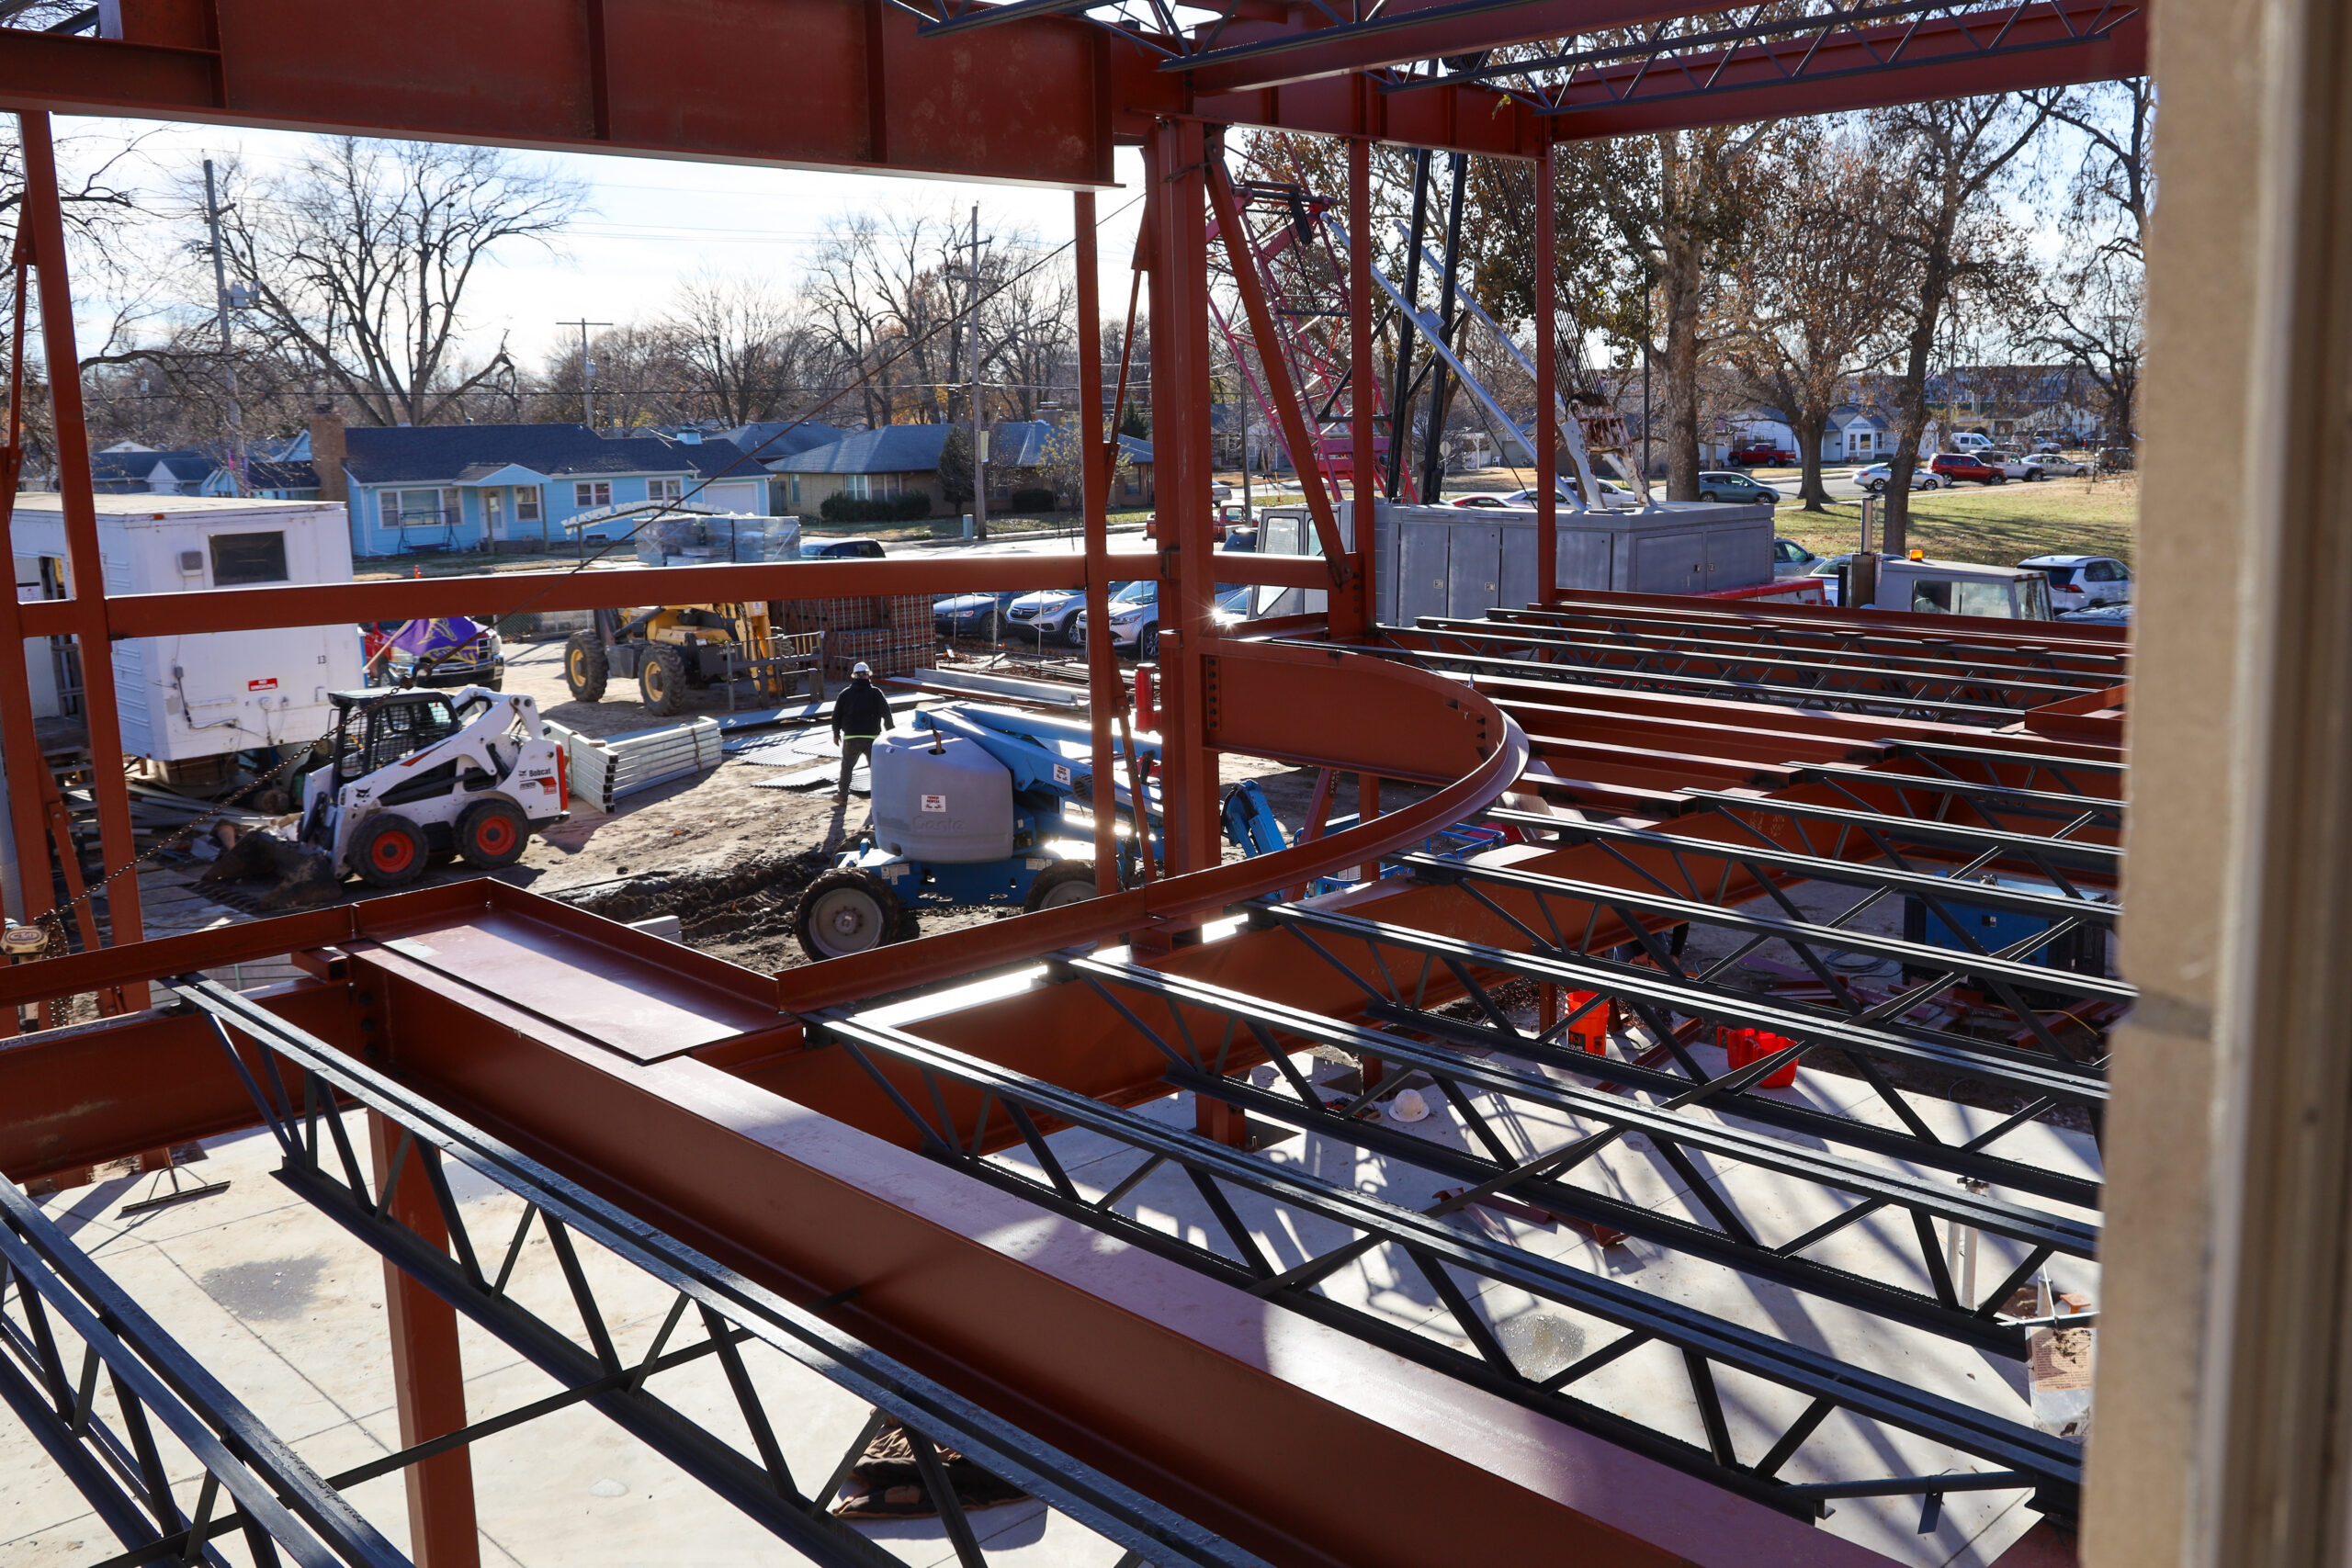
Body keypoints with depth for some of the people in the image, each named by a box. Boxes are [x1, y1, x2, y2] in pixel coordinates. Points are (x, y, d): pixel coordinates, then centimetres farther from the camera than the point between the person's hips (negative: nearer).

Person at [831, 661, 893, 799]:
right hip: (871, 738, -1)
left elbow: (836, 716, 7)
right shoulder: (876, 693, -3)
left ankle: (843, 793, 22)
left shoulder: (845, 694, 3)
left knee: (847, 765, 17)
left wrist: (836, 733, 19)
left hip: (850, 738, 2)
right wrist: (890, 730, 8)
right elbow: (886, 713, -6)